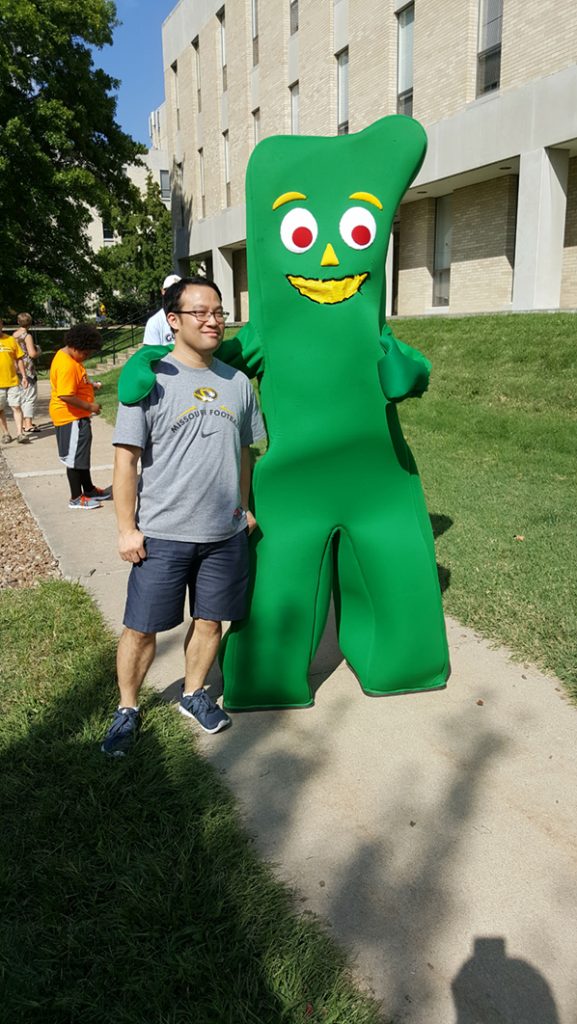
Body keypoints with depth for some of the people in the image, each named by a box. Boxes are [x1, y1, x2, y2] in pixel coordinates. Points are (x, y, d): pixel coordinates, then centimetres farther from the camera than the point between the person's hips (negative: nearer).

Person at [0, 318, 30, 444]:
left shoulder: (11, 340, 3)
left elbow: (19, 359, 7)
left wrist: (24, 376, 3)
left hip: (13, 381, 0)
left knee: (16, 406, -3)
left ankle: (20, 433, -3)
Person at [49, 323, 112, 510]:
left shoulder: (69, 357, 9)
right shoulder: (67, 365, -24)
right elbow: (66, 396, -29)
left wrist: (89, 386, 9)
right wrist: (90, 406, -20)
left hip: (76, 417, 10)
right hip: (70, 418, -10)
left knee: (82, 455, 19)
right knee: (75, 458, 0)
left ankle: (89, 489, 32)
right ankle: (76, 498, 11)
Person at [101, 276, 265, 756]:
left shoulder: (237, 382, 6)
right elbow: (126, 459, -7)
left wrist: (245, 508, 17)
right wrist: (127, 528, -9)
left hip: (226, 533, 4)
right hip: (162, 535, -3)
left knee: (210, 619, 14)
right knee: (142, 627, 6)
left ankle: (194, 693, 37)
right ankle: (128, 708, 28)